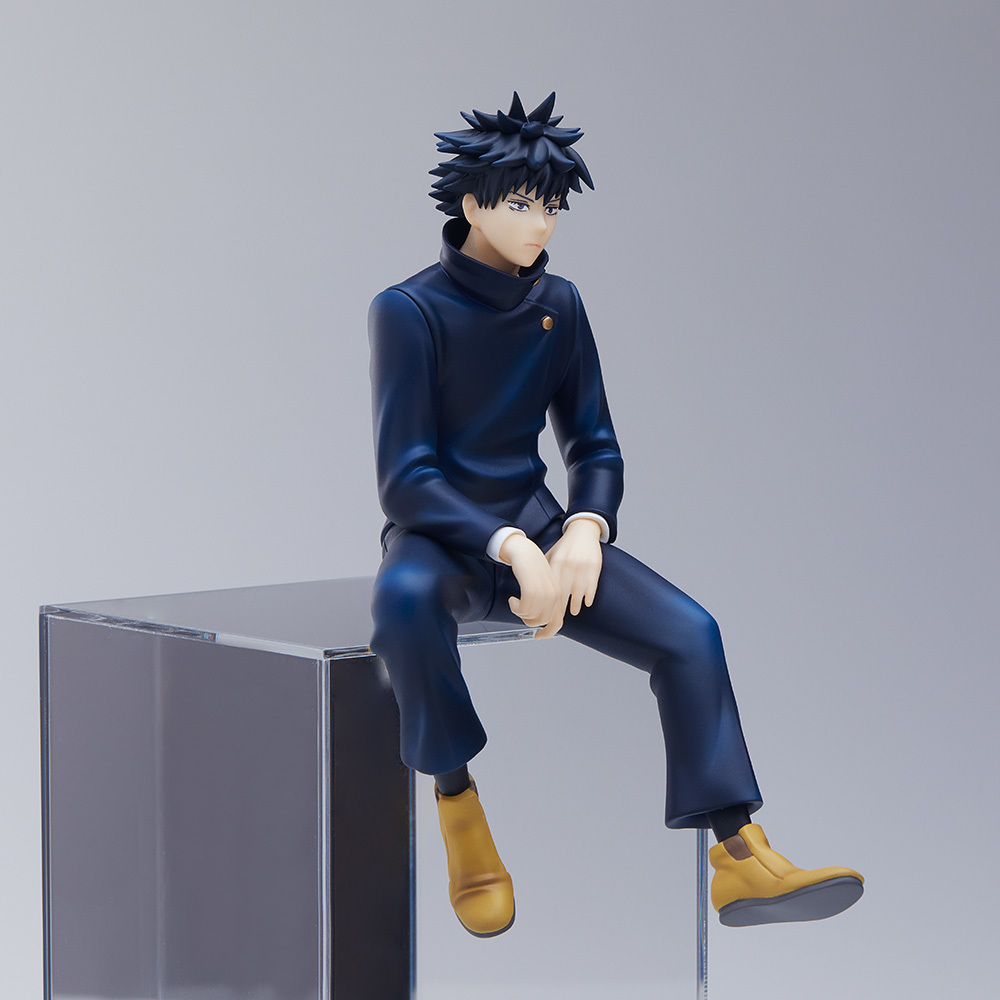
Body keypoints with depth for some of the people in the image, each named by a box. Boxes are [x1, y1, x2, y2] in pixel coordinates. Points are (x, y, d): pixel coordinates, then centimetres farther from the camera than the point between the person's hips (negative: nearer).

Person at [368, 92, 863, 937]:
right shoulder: (411, 311, -10)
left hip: (536, 526, 5)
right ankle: (458, 808, -21)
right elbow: (404, 477, -16)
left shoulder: (557, 306, 7)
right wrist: (510, 548, -28)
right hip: (441, 534, -5)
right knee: (405, 598, -41)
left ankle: (738, 859, -17)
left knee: (689, 631, -18)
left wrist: (584, 528, -12)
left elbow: (594, 445, 11)